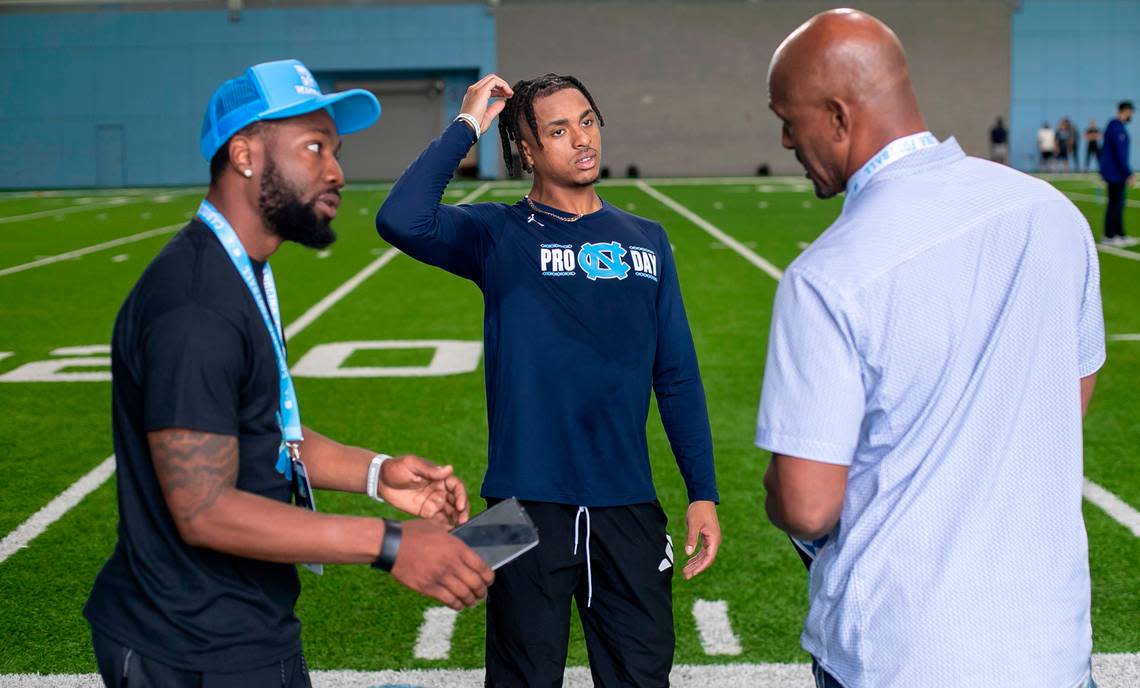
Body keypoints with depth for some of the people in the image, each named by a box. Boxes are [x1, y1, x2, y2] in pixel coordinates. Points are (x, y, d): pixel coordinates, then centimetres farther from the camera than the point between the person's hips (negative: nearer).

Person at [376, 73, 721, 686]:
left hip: (627, 503, 3)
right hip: (529, 502, -3)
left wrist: (703, 494, 5)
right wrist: (466, 126, -13)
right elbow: (400, 221, -23)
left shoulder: (645, 241, 9)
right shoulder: (497, 236, -2)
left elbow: (677, 376, 10)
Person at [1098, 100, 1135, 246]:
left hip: (1113, 173, 10)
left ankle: (1120, 234, 17)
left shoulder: (1114, 125, 14)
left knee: (1117, 203, 12)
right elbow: (1120, 152, -21)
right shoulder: (1117, 127, -17)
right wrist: (1128, 173, -19)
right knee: (1115, 203, -5)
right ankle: (1109, 237, -1)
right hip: (1116, 173, -10)